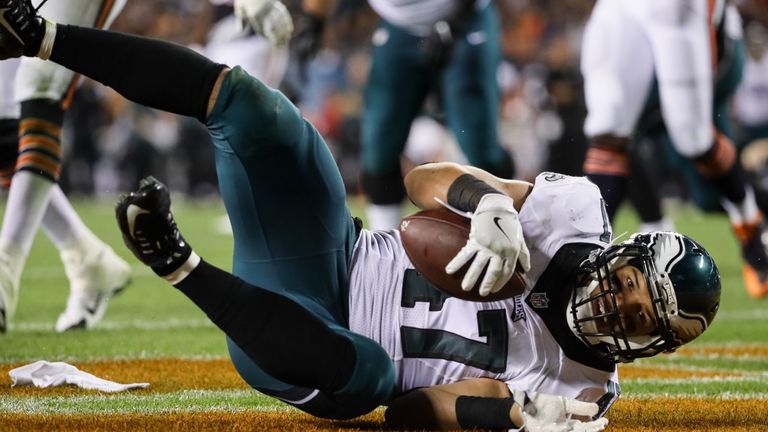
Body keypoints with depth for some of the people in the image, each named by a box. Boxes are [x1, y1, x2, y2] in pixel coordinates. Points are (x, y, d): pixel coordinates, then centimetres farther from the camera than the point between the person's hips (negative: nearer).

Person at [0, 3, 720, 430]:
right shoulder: (576, 213, -5)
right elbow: (426, 177, -6)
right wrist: (492, 208, -27)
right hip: (339, 257, 4)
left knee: (363, 369, -44)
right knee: (247, 103, -17)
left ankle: (183, 269, -33)